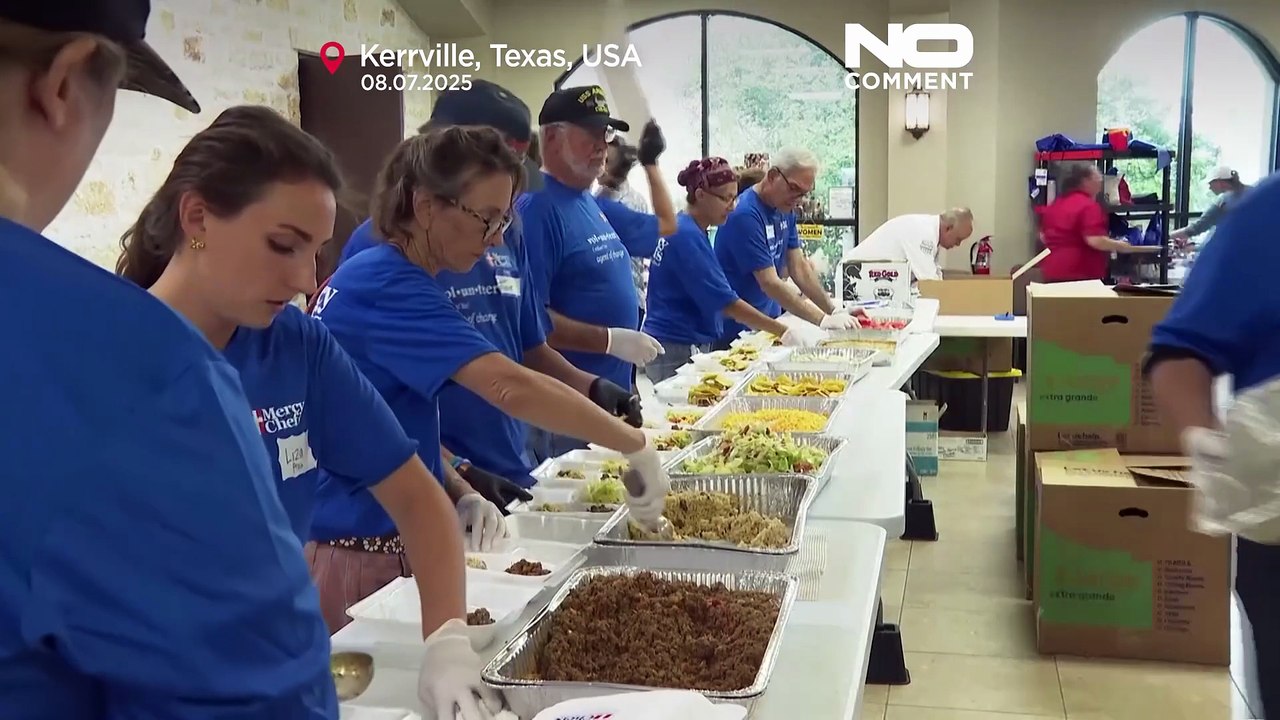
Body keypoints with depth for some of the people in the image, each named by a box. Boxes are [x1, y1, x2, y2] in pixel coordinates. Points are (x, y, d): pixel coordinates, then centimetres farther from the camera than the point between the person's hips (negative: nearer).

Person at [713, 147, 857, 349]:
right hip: (736, 331, -7)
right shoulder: (745, 215, -22)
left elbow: (799, 267, 5)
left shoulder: (785, 209, 5)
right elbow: (770, 284, -25)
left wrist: (834, 311, -7)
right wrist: (823, 320, -28)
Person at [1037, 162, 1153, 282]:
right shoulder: (1088, 205, -14)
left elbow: (1043, 237, 20)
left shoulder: (1053, 205, 12)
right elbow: (1095, 241, -22)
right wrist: (1119, 246, -6)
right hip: (1081, 274, -8)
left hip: (1052, 272, 8)